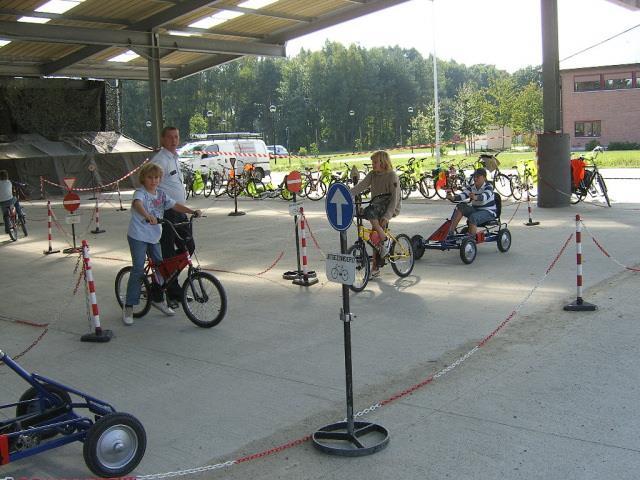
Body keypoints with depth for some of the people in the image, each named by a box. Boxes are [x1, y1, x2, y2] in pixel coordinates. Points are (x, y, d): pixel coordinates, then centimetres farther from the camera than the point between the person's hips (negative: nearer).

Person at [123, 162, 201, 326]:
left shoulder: (161, 194, 8)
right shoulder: (140, 192, -13)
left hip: (154, 237, 7)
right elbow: (137, 204, -34)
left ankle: (157, 299, 30)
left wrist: (193, 211, -7)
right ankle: (128, 307, -2)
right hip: (138, 236, -7)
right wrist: (148, 216, -53)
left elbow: (175, 205, 7)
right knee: (138, 270, -10)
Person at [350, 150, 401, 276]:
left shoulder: (392, 176, -12)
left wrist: (387, 216, -28)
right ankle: (375, 268, 10)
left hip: (390, 207, -6)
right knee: (376, 238, 1)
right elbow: (359, 187, -3)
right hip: (376, 207, 6)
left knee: (370, 211, -34)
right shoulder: (372, 175, 5)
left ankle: (385, 240, -18)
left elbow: (395, 198, -18)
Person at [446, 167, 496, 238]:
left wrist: (475, 197, -59)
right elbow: (463, 194, -15)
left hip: (488, 212, -6)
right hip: (475, 210, 6)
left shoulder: (488, 187, -14)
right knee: (460, 207, -17)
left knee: (473, 217, -34)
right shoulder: (471, 186, 2)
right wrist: (453, 198, -37)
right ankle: (450, 233, -22)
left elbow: (484, 197, -36)